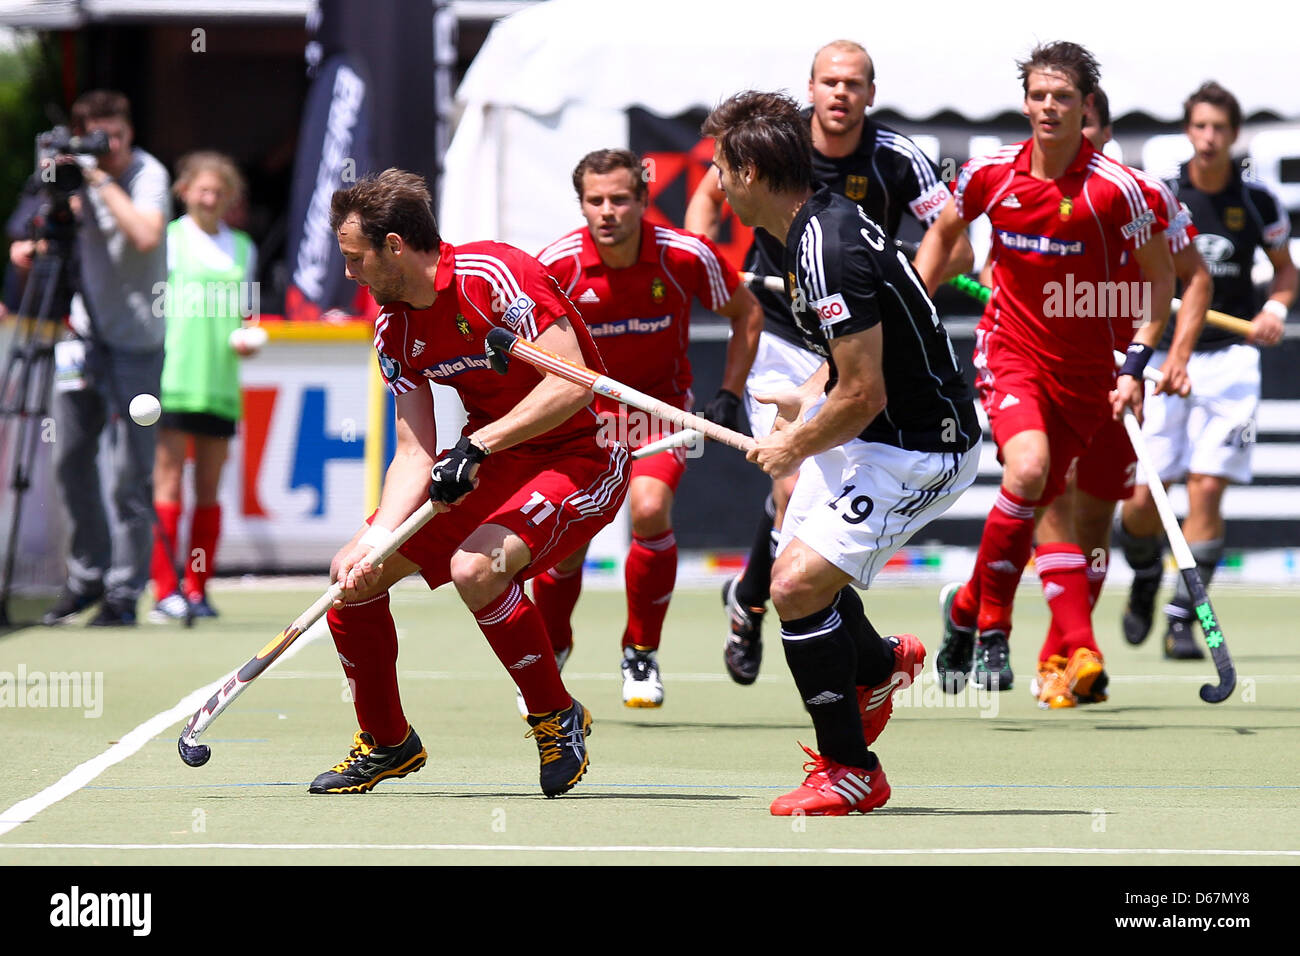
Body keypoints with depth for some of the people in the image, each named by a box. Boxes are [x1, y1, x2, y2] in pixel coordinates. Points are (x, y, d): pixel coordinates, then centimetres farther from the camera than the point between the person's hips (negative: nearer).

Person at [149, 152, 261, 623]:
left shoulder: (242, 249, 15)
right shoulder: (168, 240, 4)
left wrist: (244, 339, 2)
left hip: (221, 384, 4)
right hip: (172, 380, -4)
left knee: (209, 489, 4)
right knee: (169, 482, -7)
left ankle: (197, 589, 9)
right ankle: (165, 591, -8)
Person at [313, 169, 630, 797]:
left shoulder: (494, 275, -22)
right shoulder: (394, 330, 2)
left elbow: (573, 385, -27)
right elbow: (415, 452, 0)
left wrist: (477, 446, -30)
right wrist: (377, 539, -15)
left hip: (579, 456, -8)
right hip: (484, 463, 8)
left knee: (475, 566, -33)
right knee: (353, 572, 0)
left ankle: (557, 717, -11)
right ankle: (386, 743, 20)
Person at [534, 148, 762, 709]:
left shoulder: (686, 257, -18)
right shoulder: (557, 264, -18)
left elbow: (746, 312, 0)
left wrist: (729, 393, -5)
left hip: (661, 403, -1)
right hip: (583, 408, 1)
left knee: (649, 509, -26)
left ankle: (642, 653, -5)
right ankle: (548, 651, 23)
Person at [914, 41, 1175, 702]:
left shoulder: (1117, 188, -13)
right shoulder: (990, 173, -6)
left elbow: (1160, 274, -2)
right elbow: (943, 232, 14)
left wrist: (1136, 366, -9)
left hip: (1083, 368, 0)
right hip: (1009, 346, 0)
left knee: (1038, 503, 4)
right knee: (1028, 469, -25)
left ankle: (972, 607, 32)